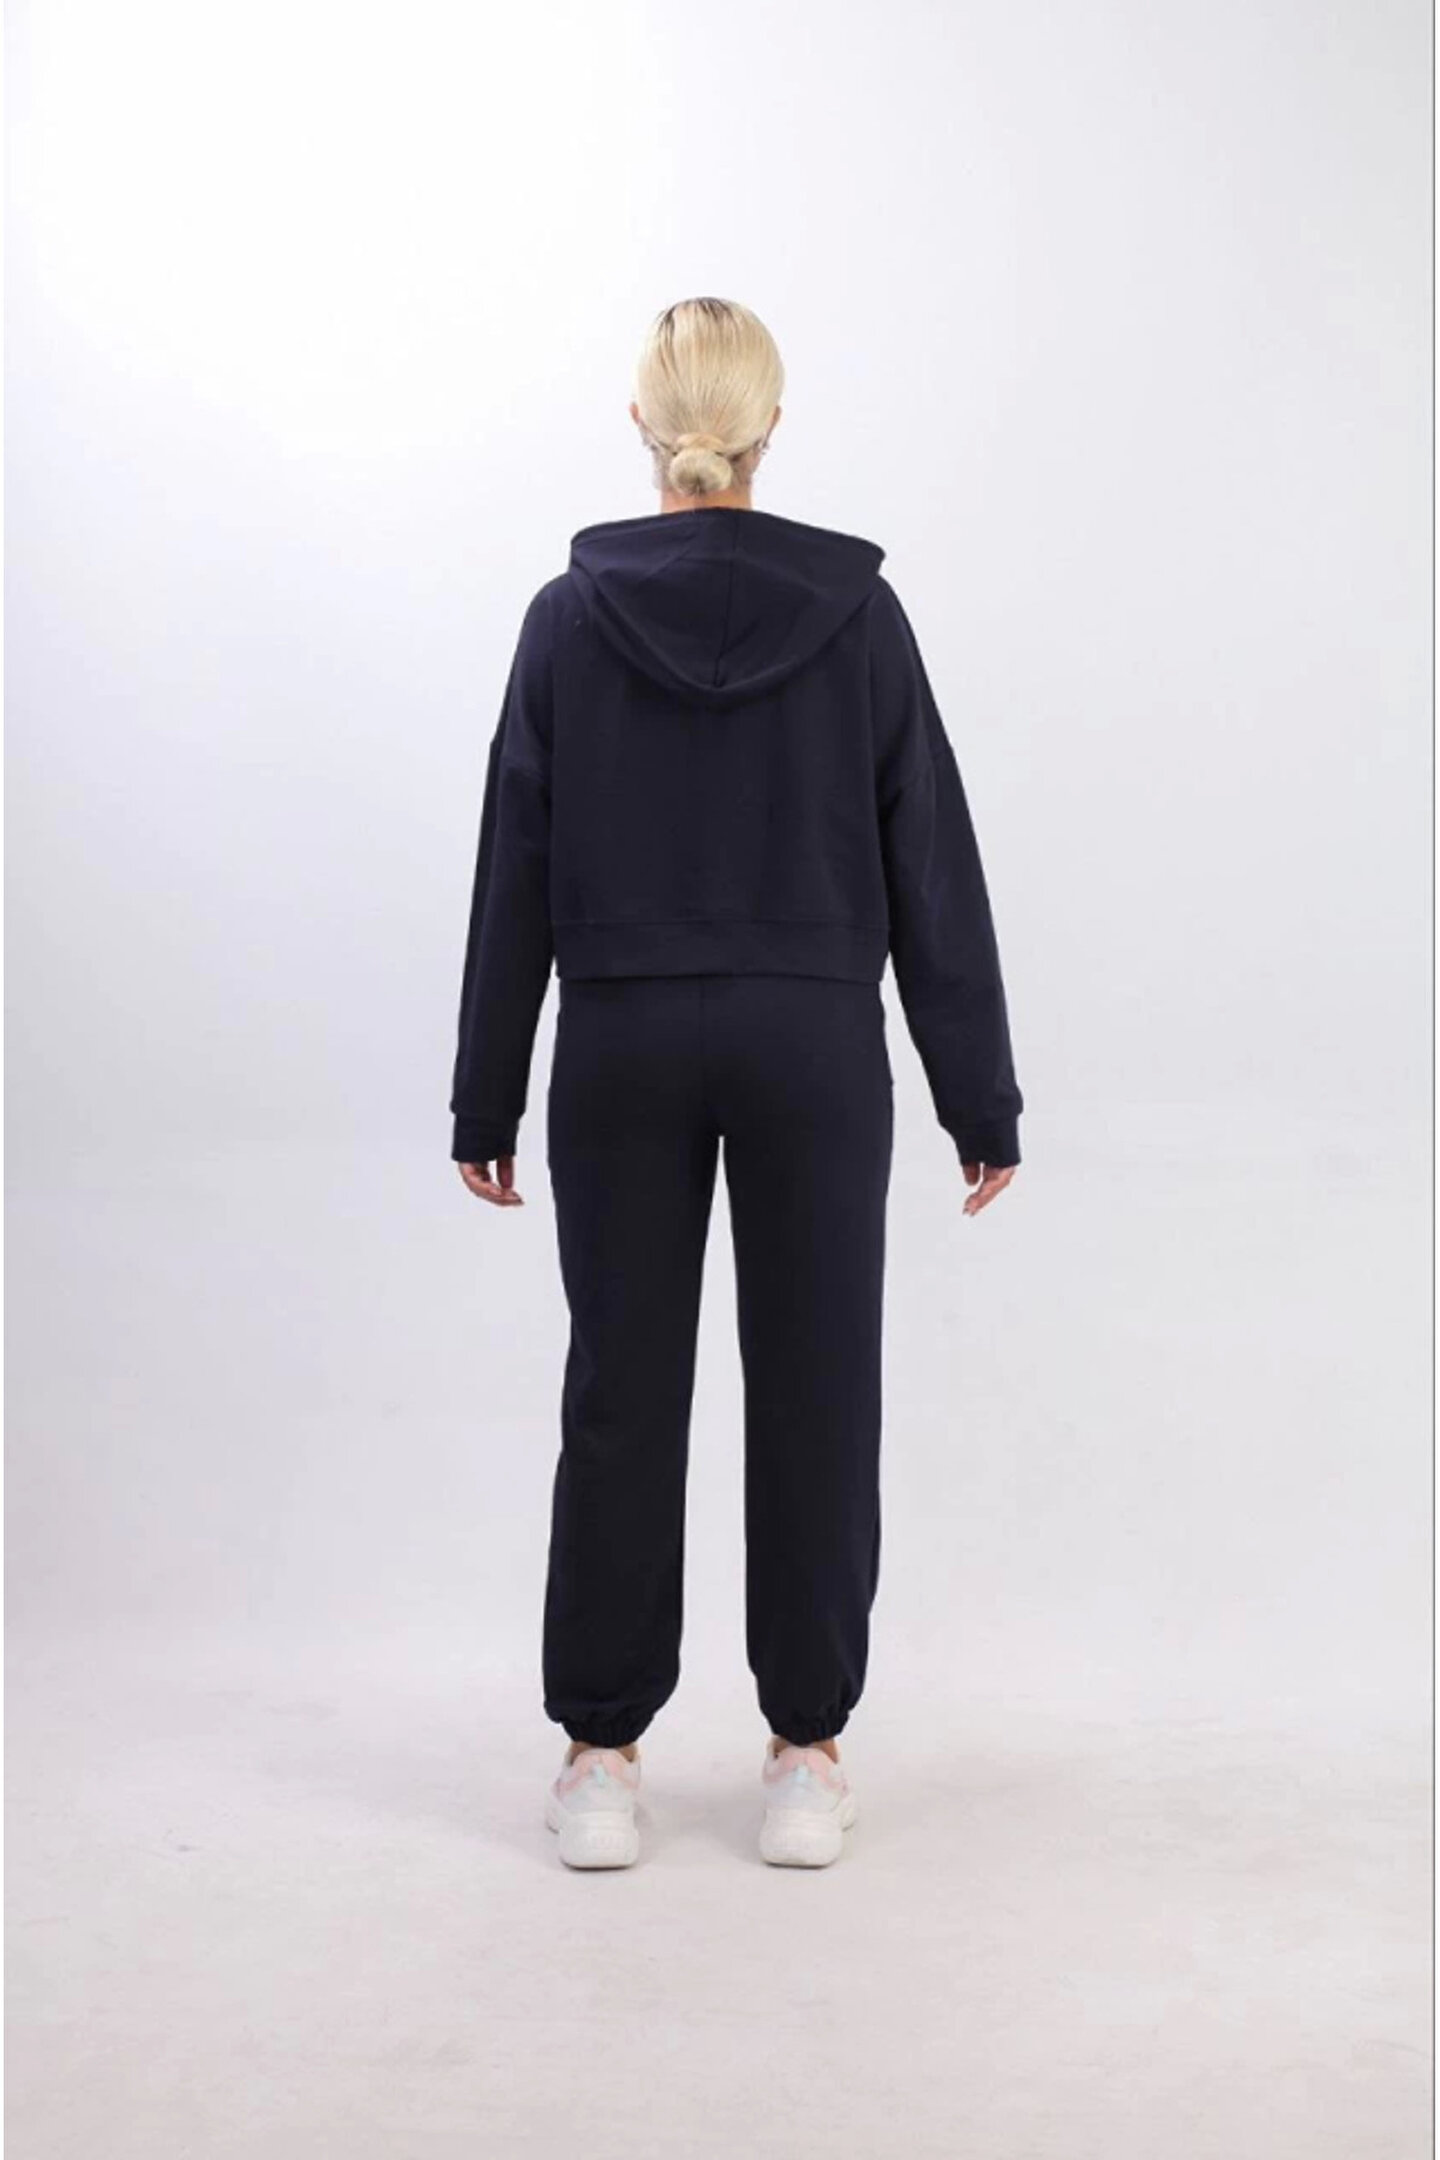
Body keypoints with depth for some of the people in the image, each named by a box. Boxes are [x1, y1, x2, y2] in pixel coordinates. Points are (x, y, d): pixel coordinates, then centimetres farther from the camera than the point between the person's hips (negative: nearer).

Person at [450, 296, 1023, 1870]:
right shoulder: (856, 610, -3)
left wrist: (488, 1098, 7)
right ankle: (806, 1755, 16)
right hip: (812, 1046, 0)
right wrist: (979, 1095, 4)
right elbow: (932, 867, -2)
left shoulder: (570, 616, -2)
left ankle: (600, 1757, 16)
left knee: (621, 1397, 8)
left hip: (623, 1047, 1)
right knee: (814, 1394, 8)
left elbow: (514, 882, -1)